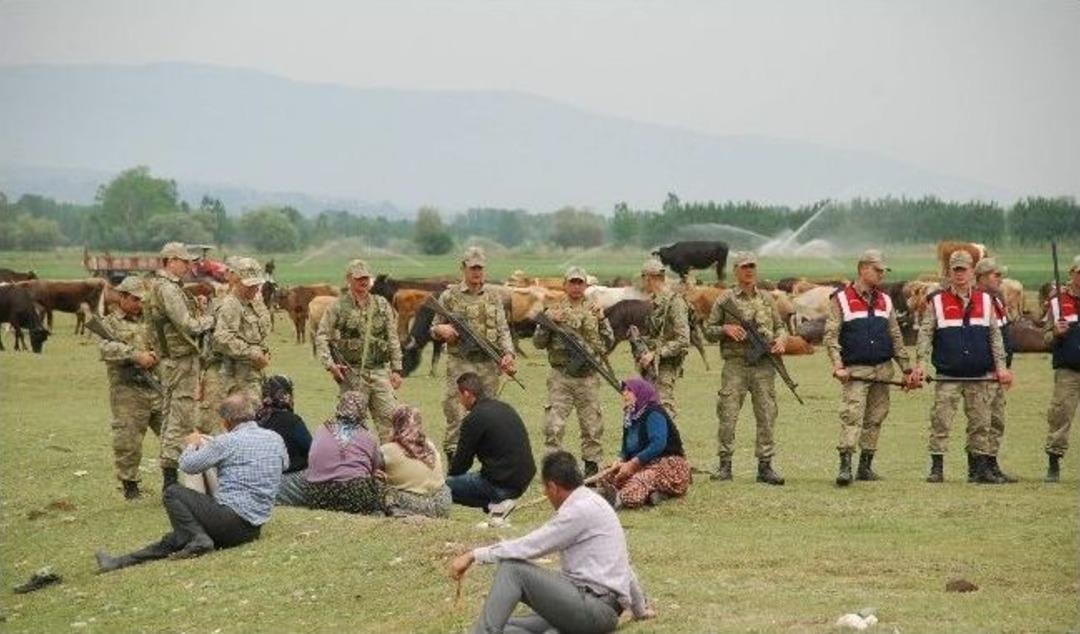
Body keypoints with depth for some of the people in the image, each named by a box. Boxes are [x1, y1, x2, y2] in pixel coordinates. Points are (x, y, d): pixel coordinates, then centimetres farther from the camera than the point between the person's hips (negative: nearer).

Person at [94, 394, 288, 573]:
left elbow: (188, 465, -2)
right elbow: (284, 463, 31)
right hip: (254, 529, 8)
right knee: (178, 538, 15)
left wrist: (192, 444, 21)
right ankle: (123, 561, 10)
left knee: (173, 492, 3)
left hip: (233, 519, -8)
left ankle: (198, 538, -10)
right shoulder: (276, 439, 8)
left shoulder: (227, 442, -11)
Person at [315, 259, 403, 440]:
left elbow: (392, 339, 11)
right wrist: (330, 364, -8)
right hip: (352, 374, -2)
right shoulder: (338, 307, 0)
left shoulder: (382, 305, 9)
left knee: (390, 418, -4)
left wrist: (396, 369, 7)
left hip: (380, 371, 2)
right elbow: (321, 337, 2)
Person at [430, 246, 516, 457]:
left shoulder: (493, 297, 11)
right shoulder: (450, 296, 3)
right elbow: (434, 329, 9)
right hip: (460, 363, -3)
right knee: (457, 416, -8)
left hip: (489, 363, 3)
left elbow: (503, 329, 8)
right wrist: (442, 330, -14)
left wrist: (508, 353, -8)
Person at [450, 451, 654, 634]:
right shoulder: (591, 502, 20)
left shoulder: (581, 509, -10)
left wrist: (474, 555, -11)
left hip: (593, 607, -9)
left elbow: (529, 547, -15)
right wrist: (641, 608, 43)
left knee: (511, 568, -15)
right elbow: (623, 566, 30)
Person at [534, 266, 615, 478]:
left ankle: (592, 465, 14)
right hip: (561, 377, -2)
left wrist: (602, 320, -6)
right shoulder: (554, 311, 6)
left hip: (588, 378, 2)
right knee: (553, 426, -7)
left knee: (592, 426, 5)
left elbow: (609, 343, 8)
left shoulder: (595, 310, 11)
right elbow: (538, 342, 2)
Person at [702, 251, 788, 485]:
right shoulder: (725, 299, 4)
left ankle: (765, 466, 7)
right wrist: (725, 329, -12)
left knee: (766, 416, 1)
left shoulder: (766, 298, 12)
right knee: (728, 415, -4)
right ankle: (724, 464, 5)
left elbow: (780, 326, 18)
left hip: (763, 365, 2)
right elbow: (708, 330, 7)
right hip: (735, 363, -2)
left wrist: (781, 340, -3)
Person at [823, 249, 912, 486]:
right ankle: (845, 466, -20)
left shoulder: (885, 301, 15)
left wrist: (907, 368, 13)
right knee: (851, 415, -16)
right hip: (855, 370, -6)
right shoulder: (841, 299, -1)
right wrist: (838, 366, -16)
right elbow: (830, 336, -6)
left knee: (875, 418, 7)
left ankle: (865, 466, 15)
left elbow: (896, 338, 18)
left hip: (882, 369, 6)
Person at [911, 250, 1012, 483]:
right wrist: (920, 365, -10)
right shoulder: (937, 301, 4)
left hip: (980, 376, 2)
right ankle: (937, 468, 0)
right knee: (940, 422, -5)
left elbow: (995, 335, 10)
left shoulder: (985, 300, 10)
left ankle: (982, 468, 12)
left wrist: (1001, 366, 2)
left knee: (980, 423, 5)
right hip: (947, 376, -2)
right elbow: (925, 334, 1)